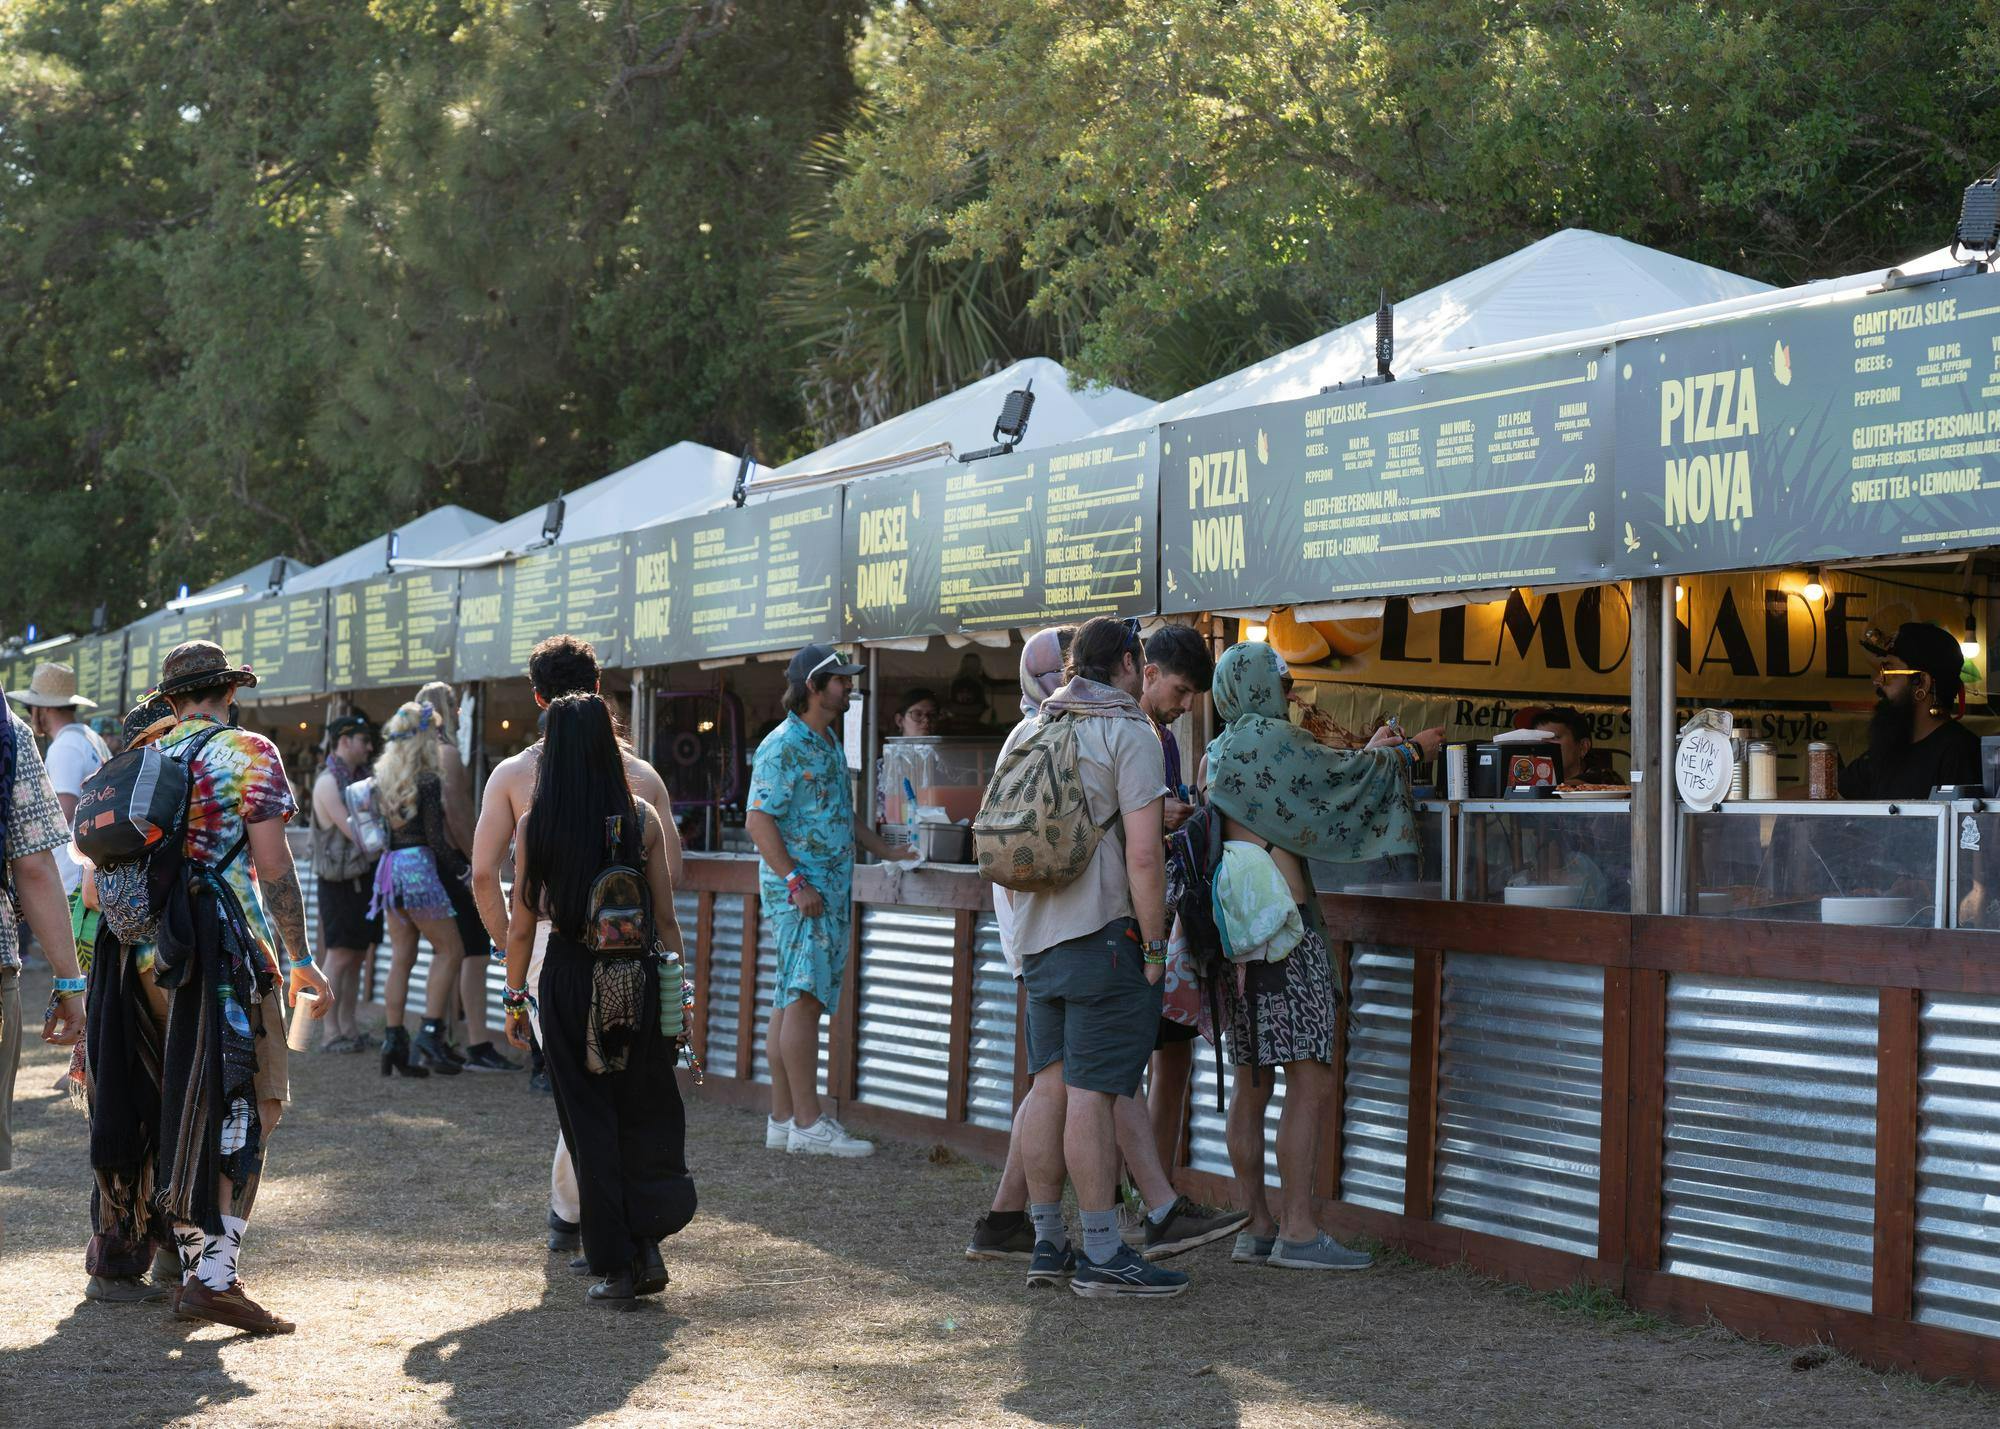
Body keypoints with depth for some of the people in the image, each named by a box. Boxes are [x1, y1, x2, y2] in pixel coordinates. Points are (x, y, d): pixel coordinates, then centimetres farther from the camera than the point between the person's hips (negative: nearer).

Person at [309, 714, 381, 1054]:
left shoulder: (360, 779, 17)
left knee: (357, 956, 9)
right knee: (339, 956, -6)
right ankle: (331, 1033, -3)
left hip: (364, 878, 8)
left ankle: (348, 1027, 14)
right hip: (340, 882, -8)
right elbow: (353, 831, -17)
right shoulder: (328, 783, -10)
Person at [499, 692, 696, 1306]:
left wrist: (515, 997, 12)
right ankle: (648, 1244, 4)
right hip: (638, 979, 0)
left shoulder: (535, 828, -4)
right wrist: (679, 994, 8)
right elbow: (666, 919, 0)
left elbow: (522, 924, 0)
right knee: (647, 1116, 15)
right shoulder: (643, 820, -3)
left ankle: (615, 1267, 10)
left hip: (570, 979, 0)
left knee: (590, 1123, 8)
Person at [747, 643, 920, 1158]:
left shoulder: (829, 745, 18)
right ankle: (808, 1124, -13)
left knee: (792, 1003, 10)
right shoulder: (783, 746, -12)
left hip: (830, 892, 10)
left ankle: (783, 1119, 12)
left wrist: (885, 850, 26)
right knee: (804, 1000, -12)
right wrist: (796, 883, -22)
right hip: (798, 892, -10)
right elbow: (759, 820, -18)